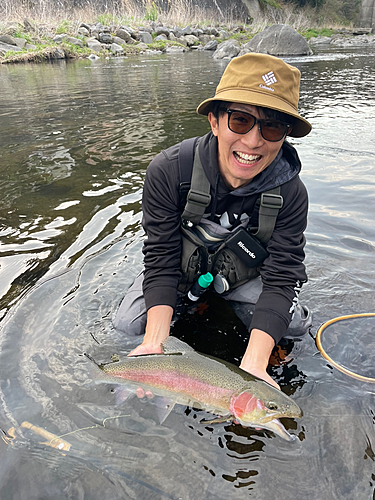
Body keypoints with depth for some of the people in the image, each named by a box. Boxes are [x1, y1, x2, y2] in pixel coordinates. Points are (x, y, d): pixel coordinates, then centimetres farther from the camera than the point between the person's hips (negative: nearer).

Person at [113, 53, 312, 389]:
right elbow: (161, 261, -26)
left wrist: (253, 364, -40)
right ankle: (191, 299, 16)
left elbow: (281, 278, -26)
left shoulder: (290, 193, -25)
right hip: (181, 264, 0)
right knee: (128, 324, -14)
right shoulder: (168, 172, -30)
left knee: (294, 325, -16)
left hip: (242, 272, 1)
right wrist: (155, 343, -38)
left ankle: (224, 300, 14)